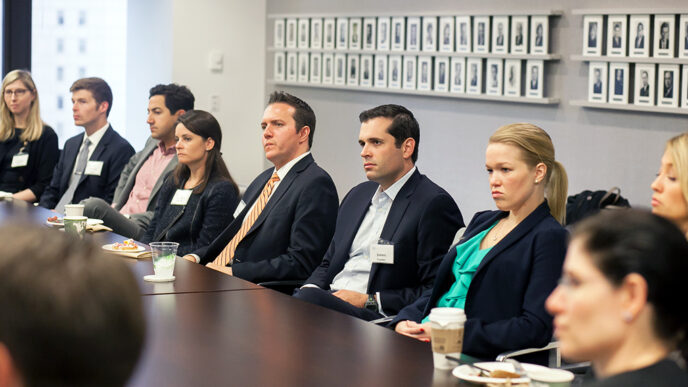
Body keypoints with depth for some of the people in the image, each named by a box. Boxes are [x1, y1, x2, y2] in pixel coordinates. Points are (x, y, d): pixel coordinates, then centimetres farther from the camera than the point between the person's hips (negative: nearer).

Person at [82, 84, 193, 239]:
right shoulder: (153, 143, 17)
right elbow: (130, 167, 38)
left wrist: (129, 219, -17)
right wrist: (114, 207, 23)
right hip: (120, 218, 8)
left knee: (94, 205, -28)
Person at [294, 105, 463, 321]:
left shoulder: (436, 204, -5)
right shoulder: (357, 195, 21)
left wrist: (369, 301, -15)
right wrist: (310, 288, 2)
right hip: (329, 299, 7)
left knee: (307, 300, -34)